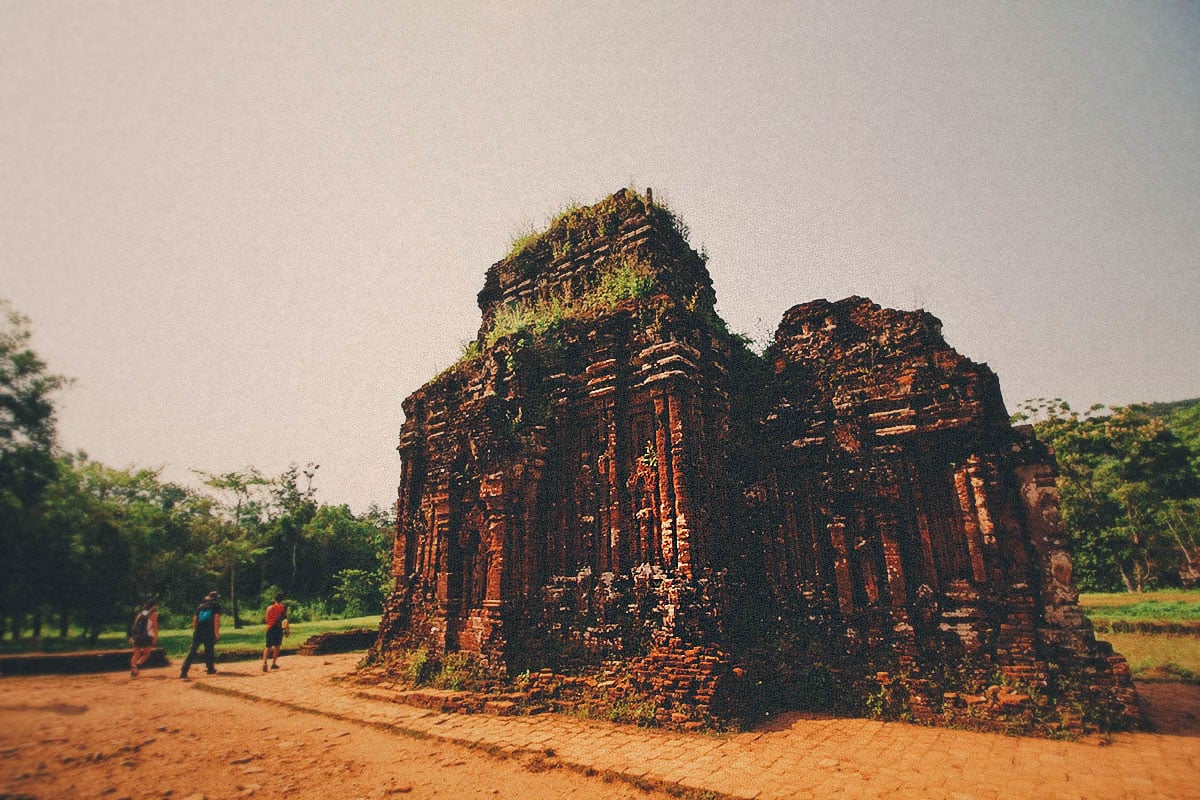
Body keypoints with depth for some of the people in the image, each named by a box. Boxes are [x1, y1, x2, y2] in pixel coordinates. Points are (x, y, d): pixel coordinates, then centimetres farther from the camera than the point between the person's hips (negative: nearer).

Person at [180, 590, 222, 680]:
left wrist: (195, 631, 20)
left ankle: (183, 672, -14)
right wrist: (216, 632, -6)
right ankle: (210, 668, 21)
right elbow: (216, 619, -5)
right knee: (209, 649, 12)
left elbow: (194, 619, 14)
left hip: (198, 630, 3)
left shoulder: (201, 606, 20)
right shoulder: (216, 605, 6)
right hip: (209, 631, -3)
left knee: (192, 651, -2)